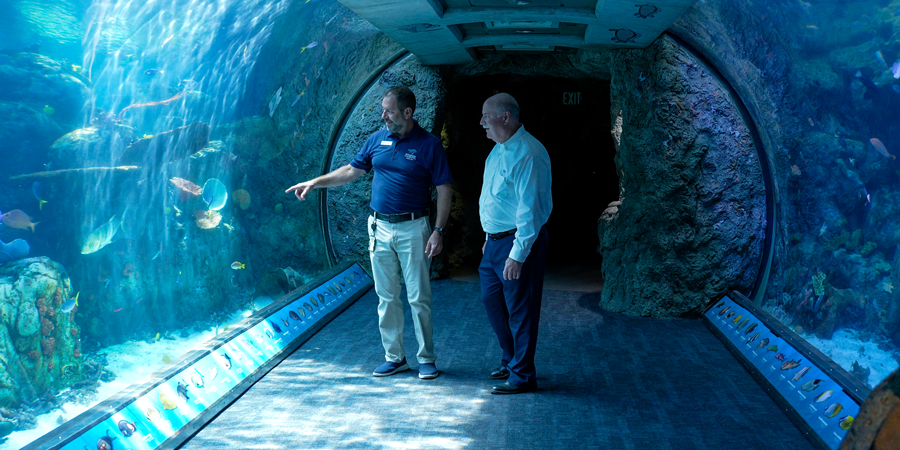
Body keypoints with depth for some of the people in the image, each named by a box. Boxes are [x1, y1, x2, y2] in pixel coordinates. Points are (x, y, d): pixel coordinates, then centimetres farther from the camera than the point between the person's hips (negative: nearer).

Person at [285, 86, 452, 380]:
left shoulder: (429, 145, -6)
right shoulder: (377, 139, 7)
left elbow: (444, 190, -5)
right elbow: (352, 170, 17)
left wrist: (439, 230, -11)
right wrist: (315, 182, 11)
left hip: (413, 229, -4)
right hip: (380, 229, 5)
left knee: (419, 298, -1)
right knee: (386, 298, 8)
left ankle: (426, 359, 11)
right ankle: (394, 357, 19)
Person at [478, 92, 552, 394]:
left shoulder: (527, 152, -21)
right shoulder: (499, 149, 12)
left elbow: (530, 207, -24)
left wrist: (518, 253, -25)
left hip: (518, 242, -10)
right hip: (495, 241, 10)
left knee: (520, 309, 0)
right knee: (492, 300, 18)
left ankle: (522, 375, 12)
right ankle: (510, 361, 35)